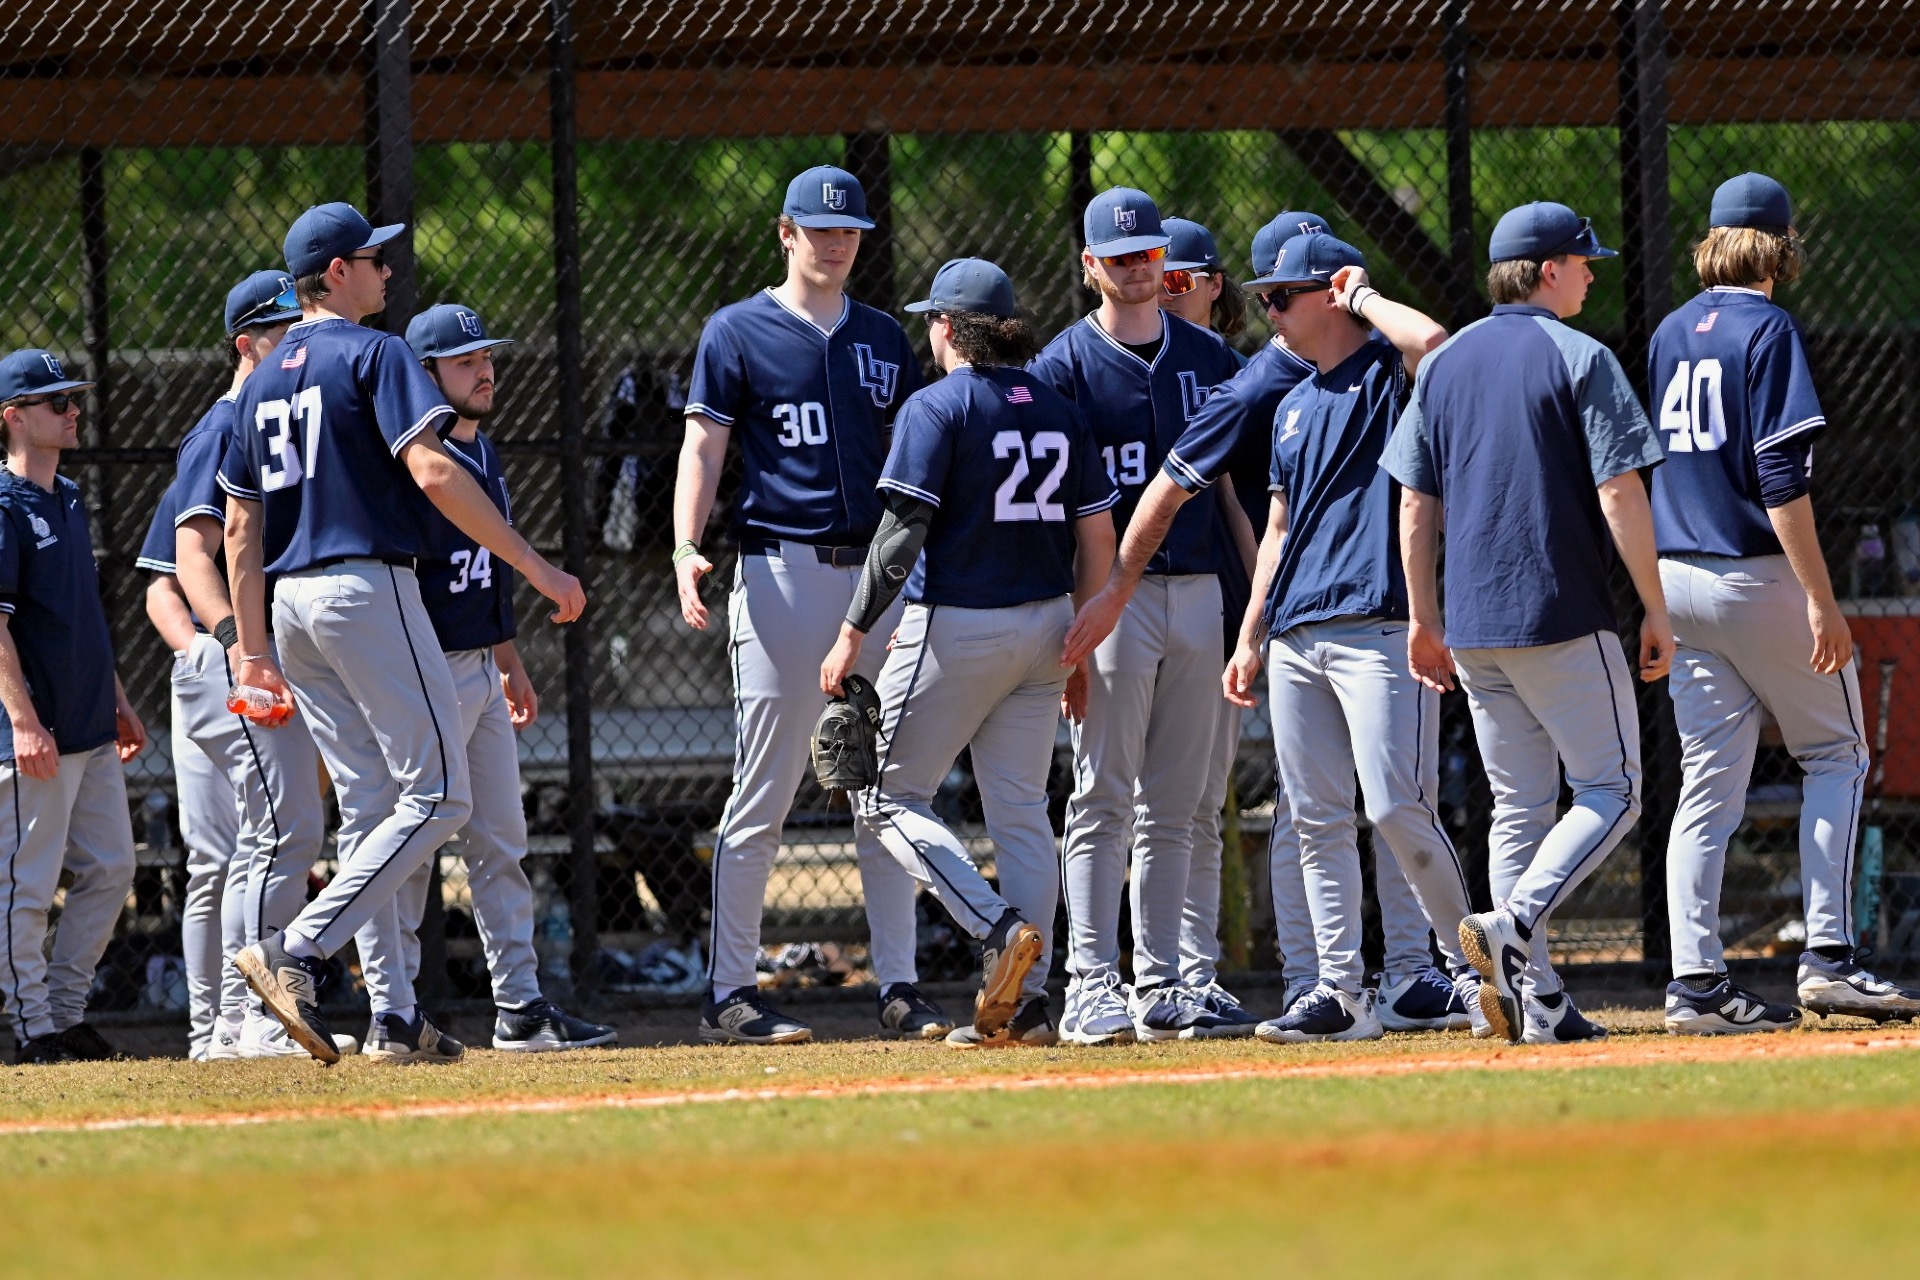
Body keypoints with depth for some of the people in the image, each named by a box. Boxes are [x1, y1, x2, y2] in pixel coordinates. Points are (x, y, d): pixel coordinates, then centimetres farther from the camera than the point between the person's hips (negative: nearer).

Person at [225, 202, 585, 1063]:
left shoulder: (264, 382, 17)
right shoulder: (373, 355, -6)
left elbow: (241, 524, 17)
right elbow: (431, 472, -18)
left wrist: (253, 647, 20)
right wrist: (536, 567, -17)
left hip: (291, 603, 8)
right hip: (367, 587, -8)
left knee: (372, 811, 10)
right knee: (436, 795, -7)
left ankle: (393, 1015, 5)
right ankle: (298, 953, -21)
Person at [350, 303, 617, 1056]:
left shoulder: (483, 452, 14)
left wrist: (509, 662, 26)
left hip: (479, 671, 10)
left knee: (499, 844, 13)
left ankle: (520, 1008, 19)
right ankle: (390, 1016, -6)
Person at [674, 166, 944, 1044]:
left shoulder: (884, 339, 16)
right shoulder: (739, 334, 2)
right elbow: (703, 447, -4)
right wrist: (687, 552, -19)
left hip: (879, 573, 5)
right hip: (782, 575, -5)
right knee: (763, 797, -4)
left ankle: (898, 989, 8)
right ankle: (729, 995, 0)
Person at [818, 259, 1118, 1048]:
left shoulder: (936, 408, -9)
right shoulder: (1058, 411, 9)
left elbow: (903, 531, -16)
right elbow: (1098, 536, 8)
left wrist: (855, 632, -12)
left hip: (956, 626, -6)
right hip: (1043, 628, 6)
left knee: (891, 801, 3)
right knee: (1020, 811, 9)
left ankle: (998, 927, -17)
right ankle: (1024, 1000, 4)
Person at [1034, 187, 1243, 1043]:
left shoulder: (1207, 357, 13)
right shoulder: (1065, 364, -2)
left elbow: (1230, 480, 17)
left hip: (1198, 593, 5)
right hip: (1113, 596, -5)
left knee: (1175, 805, 7)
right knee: (1104, 797, -7)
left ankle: (1161, 987, 10)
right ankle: (1092, 985, -8)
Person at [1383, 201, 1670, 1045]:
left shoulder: (1443, 365, 11)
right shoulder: (1579, 360, -7)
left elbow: (1415, 506, 11)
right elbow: (1620, 499, -12)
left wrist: (1423, 620, 17)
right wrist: (1656, 613, -6)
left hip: (1473, 628, 6)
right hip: (1563, 621, -6)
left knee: (1518, 808, 10)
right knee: (1610, 791, 2)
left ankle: (1538, 1002, 3)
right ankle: (1514, 925, -20)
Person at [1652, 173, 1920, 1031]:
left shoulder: (1670, 336, 13)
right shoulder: (1766, 331, -10)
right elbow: (1781, 477, -17)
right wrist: (1821, 599, -18)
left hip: (1679, 576, 6)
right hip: (1758, 575, -6)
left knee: (1709, 782, 5)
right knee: (1836, 753, 6)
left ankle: (1696, 983, -2)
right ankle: (1827, 956, -3)